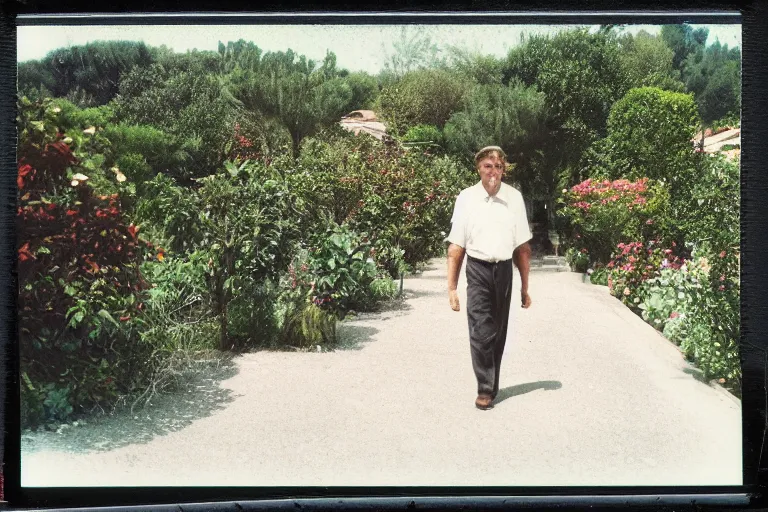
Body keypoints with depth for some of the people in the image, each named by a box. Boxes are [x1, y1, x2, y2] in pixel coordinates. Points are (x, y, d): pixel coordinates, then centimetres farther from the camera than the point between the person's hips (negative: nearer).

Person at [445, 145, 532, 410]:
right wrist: (452, 288, -6)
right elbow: (456, 247, -3)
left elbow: (522, 247, 6)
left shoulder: (514, 197, 0)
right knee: (480, 333, -7)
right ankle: (485, 389, 7)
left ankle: (492, 385, 29)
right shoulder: (466, 198, -5)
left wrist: (525, 287, 7)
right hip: (478, 270, -2)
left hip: (504, 270, 3)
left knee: (498, 333, 14)